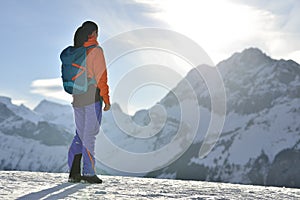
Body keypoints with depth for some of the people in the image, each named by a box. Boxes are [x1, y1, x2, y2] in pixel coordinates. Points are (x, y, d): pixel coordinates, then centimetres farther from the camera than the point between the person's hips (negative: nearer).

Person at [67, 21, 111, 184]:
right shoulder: (95, 51, -8)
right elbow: (101, 77, -12)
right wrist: (106, 99, -7)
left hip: (77, 99, 6)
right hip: (92, 98, -6)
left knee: (80, 135, 13)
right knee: (89, 135, -2)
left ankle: (74, 172, 9)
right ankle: (88, 173, 2)